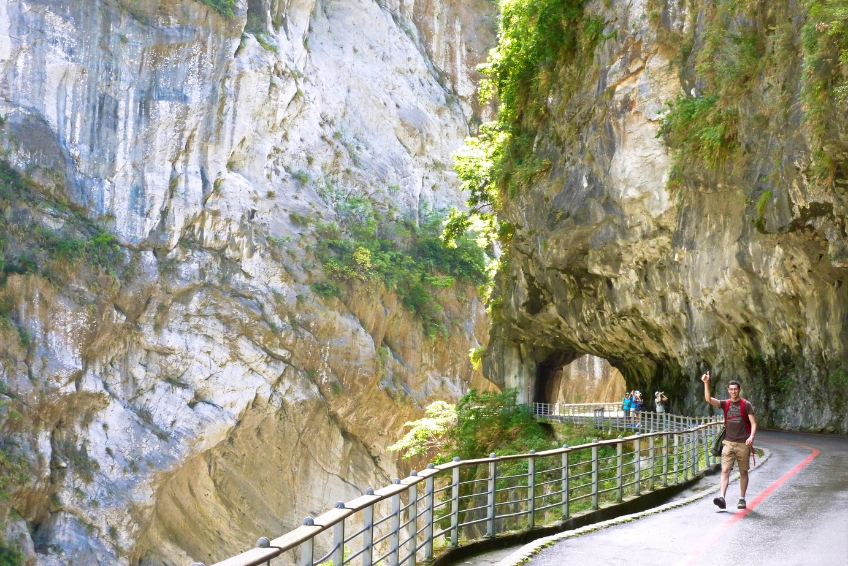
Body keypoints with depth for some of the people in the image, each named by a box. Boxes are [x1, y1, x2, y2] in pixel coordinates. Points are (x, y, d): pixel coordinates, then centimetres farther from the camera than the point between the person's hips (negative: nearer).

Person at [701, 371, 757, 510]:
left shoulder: (746, 405, 0)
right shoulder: (725, 404, 6)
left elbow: (753, 423, -3)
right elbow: (709, 399, -9)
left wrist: (751, 436, -20)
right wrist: (706, 383, -21)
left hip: (743, 444, -1)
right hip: (728, 443, 1)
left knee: (743, 472, 7)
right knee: (725, 470, -10)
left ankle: (742, 499, 16)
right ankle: (722, 498, -20)